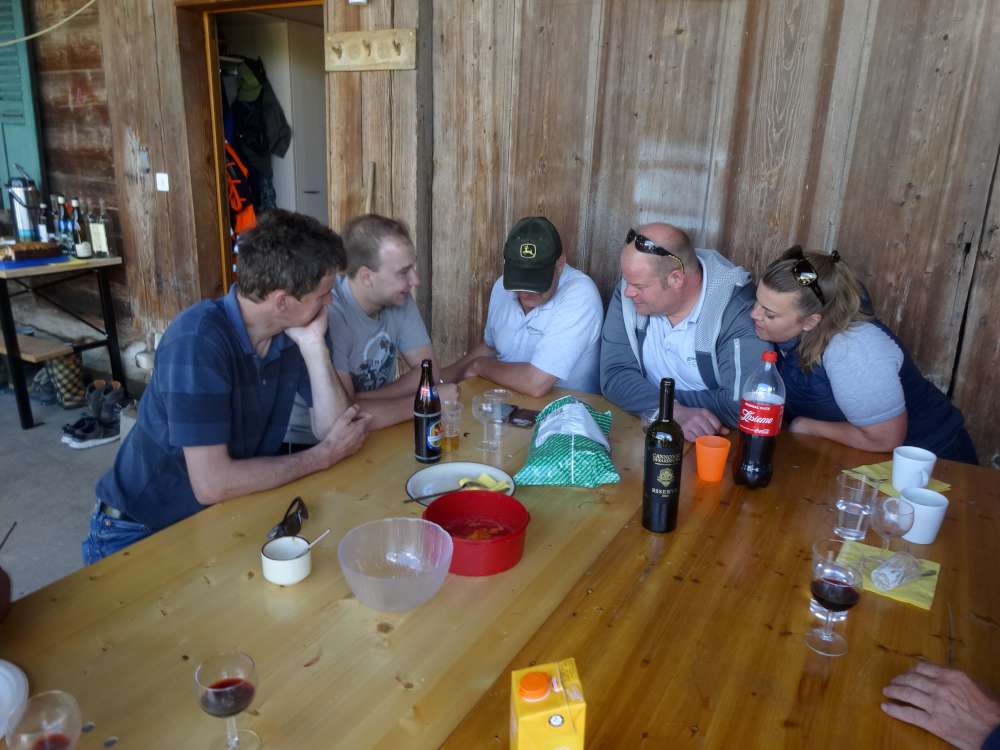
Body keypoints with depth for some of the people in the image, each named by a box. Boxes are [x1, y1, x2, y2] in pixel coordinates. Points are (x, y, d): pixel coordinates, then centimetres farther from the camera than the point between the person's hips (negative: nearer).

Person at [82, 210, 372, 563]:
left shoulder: (296, 331, -7)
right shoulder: (198, 339, -27)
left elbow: (333, 427, -9)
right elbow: (213, 483, -31)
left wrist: (314, 346, -21)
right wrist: (326, 454, -20)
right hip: (142, 528, -5)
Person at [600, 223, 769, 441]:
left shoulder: (737, 310, -18)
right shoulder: (629, 291, -6)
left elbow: (743, 405, -24)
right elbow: (615, 374, -10)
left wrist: (658, 399, -17)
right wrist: (676, 412, -25)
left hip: (717, 441, -3)